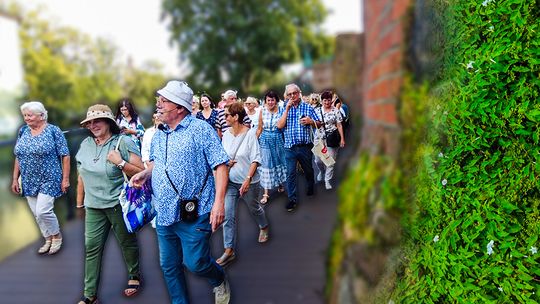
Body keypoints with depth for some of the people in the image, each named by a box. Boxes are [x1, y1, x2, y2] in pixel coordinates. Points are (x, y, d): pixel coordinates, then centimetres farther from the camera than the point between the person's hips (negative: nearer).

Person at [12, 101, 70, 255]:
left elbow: (65, 156, -9)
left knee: (43, 211, -12)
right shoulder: (23, 131, 7)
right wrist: (15, 179, 10)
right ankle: (48, 239, 27)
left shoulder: (53, 131, -9)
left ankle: (57, 235, 14)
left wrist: (65, 179, -12)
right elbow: (18, 157, 13)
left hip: (48, 180, -6)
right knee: (36, 213, 10)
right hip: (29, 182, 6)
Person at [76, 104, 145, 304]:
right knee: (91, 247, 4)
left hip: (119, 204, -4)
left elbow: (140, 173, -12)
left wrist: (120, 162, -25)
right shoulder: (86, 144, 6)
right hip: (94, 206, 5)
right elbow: (82, 175, 15)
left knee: (127, 242, 11)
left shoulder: (123, 142, -10)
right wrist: (79, 202, 18)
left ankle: (134, 276, 34)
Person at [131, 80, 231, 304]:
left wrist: (219, 202, -23)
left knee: (195, 263, 0)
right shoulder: (159, 135, 9)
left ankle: (219, 280, 34)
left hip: (194, 214, -7)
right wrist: (145, 173, 1)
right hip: (164, 214, 7)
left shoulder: (200, 129, -12)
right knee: (169, 267, 16)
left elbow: (220, 164, -15)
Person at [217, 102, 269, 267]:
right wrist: (226, 162, -11)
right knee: (228, 215, -3)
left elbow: (255, 159, -15)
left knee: (254, 208, 18)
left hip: (249, 181, -3)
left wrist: (248, 179, -22)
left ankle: (263, 227, 51)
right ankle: (229, 250, 7)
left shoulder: (250, 133, -15)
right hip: (230, 181, 3)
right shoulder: (226, 134, -3)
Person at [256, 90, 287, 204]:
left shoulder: (281, 110, -4)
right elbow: (260, 129, 6)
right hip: (265, 140, 0)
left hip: (278, 139, 0)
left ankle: (280, 183, 39)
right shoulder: (262, 111, -1)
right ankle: (266, 193, 2)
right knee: (266, 164, -1)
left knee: (279, 162, 14)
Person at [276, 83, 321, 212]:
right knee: (290, 173, -1)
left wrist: (311, 121, -18)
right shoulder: (284, 109, 3)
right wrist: (287, 109, -14)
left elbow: (319, 124, 5)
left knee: (308, 170, 18)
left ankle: (311, 187, 46)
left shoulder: (308, 107, 2)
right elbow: (280, 126, -11)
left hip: (305, 146, 1)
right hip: (290, 147, 0)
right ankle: (292, 199, 9)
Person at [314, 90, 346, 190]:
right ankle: (322, 171, 39)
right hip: (319, 138, 2)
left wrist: (342, 138, -5)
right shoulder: (317, 110, 5)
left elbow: (339, 125, -1)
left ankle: (328, 181, 12)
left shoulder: (335, 111, -1)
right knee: (318, 160, 6)